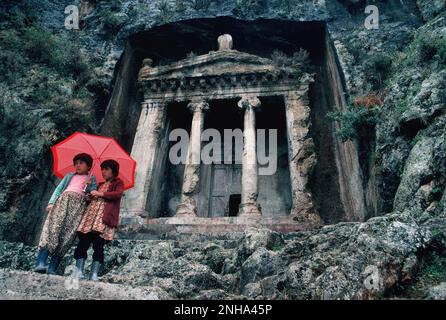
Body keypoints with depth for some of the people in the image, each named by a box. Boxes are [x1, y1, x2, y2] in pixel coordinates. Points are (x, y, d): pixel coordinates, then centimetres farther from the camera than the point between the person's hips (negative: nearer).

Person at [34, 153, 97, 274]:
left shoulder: (91, 179, 24)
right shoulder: (69, 175, 30)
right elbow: (59, 189, 19)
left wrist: (89, 186, -6)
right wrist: (51, 202, 3)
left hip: (79, 203, -1)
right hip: (63, 199, 2)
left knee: (67, 234, -15)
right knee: (52, 228, -19)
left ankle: (52, 268, -20)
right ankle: (40, 263, -28)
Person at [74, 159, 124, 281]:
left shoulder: (118, 183, 12)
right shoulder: (100, 185, 31)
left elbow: (118, 194, -8)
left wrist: (101, 194, -9)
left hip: (104, 218, -5)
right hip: (90, 215, 6)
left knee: (98, 246, -11)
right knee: (83, 243, -8)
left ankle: (94, 275, -13)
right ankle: (79, 272, -9)